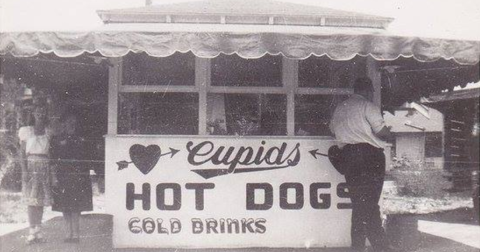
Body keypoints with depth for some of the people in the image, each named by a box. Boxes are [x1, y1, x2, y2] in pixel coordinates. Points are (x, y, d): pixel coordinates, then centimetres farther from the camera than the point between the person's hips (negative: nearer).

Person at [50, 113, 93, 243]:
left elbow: (85, 159, 11)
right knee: (65, 207, 2)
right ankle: (68, 234, 10)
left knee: (75, 207, -6)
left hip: (77, 178, 0)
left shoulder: (80, 141, 11)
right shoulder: (56, 140, 8)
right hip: (62, 177, 0)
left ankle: (75, 235, -3)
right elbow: (53, 159, 3)